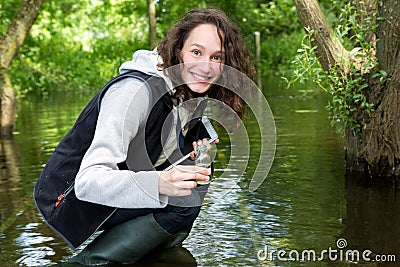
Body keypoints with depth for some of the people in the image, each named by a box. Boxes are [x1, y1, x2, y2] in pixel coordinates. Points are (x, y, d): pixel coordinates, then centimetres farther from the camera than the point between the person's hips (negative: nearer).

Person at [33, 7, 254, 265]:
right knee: (186, 199, -22)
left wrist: (197, 157, -9)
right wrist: (159, 184, -51)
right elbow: (88, 180, -34)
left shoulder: (193, 95, -1)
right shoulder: (137, 90, -26)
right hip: (69, 199, -8)